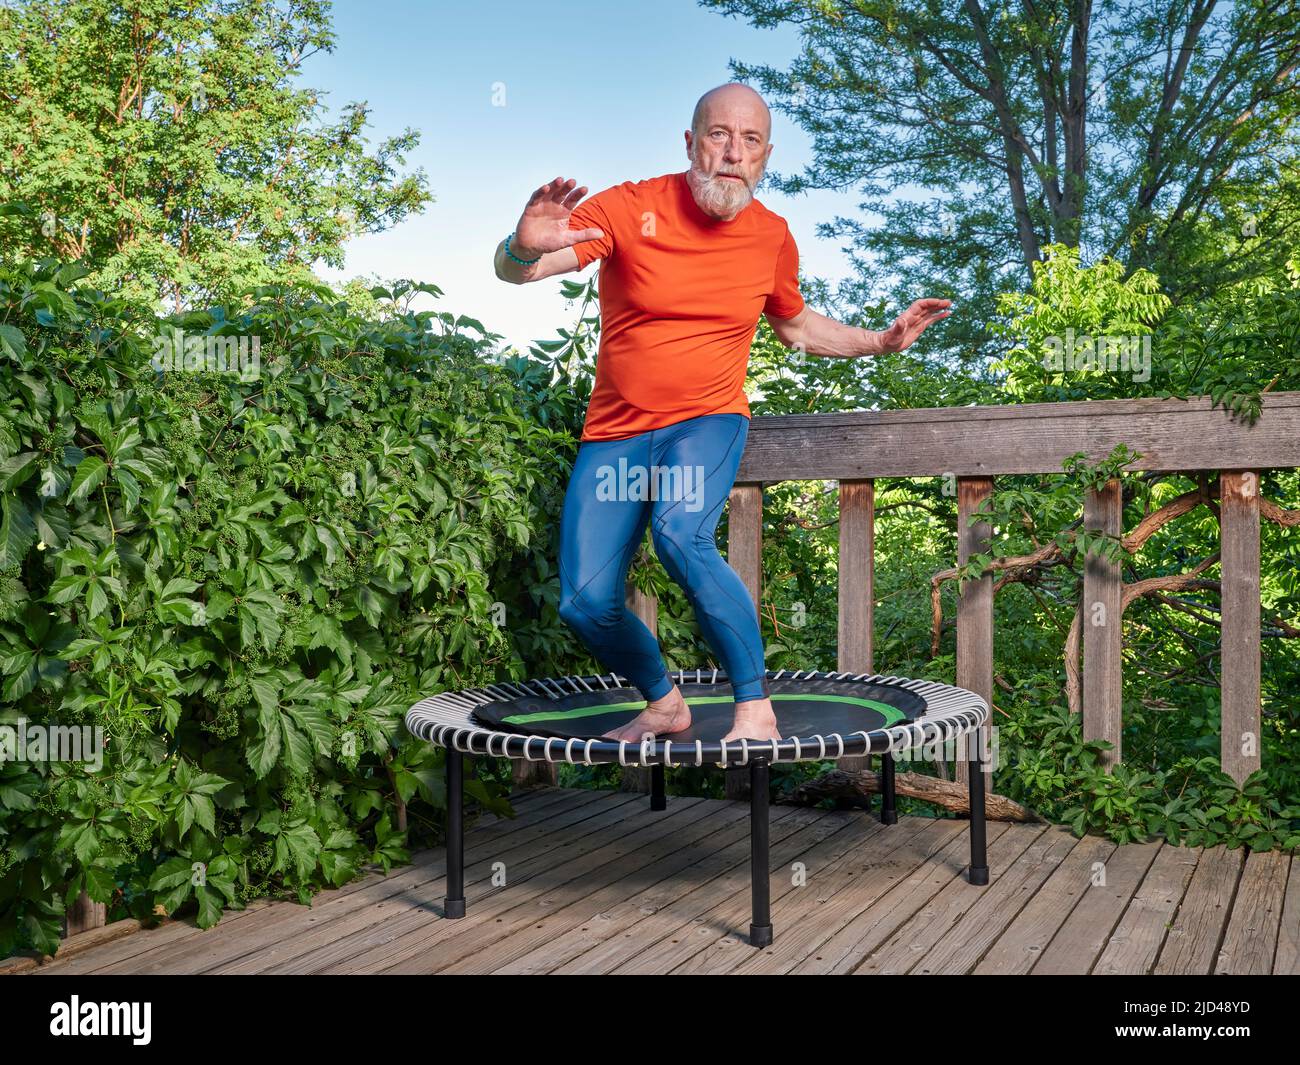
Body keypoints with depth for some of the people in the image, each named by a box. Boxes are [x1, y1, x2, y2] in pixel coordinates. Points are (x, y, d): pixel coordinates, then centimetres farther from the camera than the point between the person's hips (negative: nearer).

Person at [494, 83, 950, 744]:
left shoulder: (772, 237, 2)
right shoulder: (631, 208, -8)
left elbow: (795, 326, 23)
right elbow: (511, 271, -17)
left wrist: (880, 342, 12)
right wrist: (525, 246, -41)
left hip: (708, 421, -1)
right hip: (616, 430, 1)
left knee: (680, 533, -33)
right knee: (585, 603, -7)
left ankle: (755, 710, -19)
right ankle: (664, 705, 22)